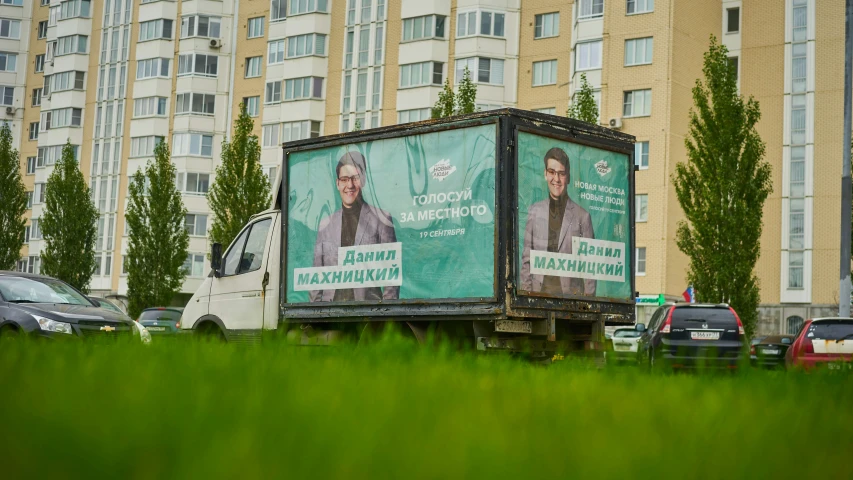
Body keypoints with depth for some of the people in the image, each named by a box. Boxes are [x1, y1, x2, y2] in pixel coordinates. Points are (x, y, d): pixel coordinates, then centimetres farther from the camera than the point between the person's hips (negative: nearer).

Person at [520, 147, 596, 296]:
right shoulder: (535, 211, 11)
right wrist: (525, 294, 6)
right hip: (539, 292, 2)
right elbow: (526, 260, 13)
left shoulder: (582, 216, 3)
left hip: (571, 295, -2)